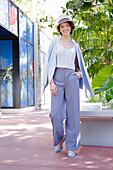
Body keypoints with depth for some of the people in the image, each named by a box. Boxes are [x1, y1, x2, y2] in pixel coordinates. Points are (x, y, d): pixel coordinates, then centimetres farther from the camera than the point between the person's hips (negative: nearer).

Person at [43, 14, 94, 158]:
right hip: (57, 78, -1)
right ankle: (59, 139, 20)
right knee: (56, 113, -7)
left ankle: (71, 147, 8)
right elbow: (50, 63, 2)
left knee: (72, 113, -2)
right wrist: (51, 82, -10)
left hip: (72, 78, 2)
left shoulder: (75, 46, 17)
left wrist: (80, 73, 0)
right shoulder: (55, 42, 10)